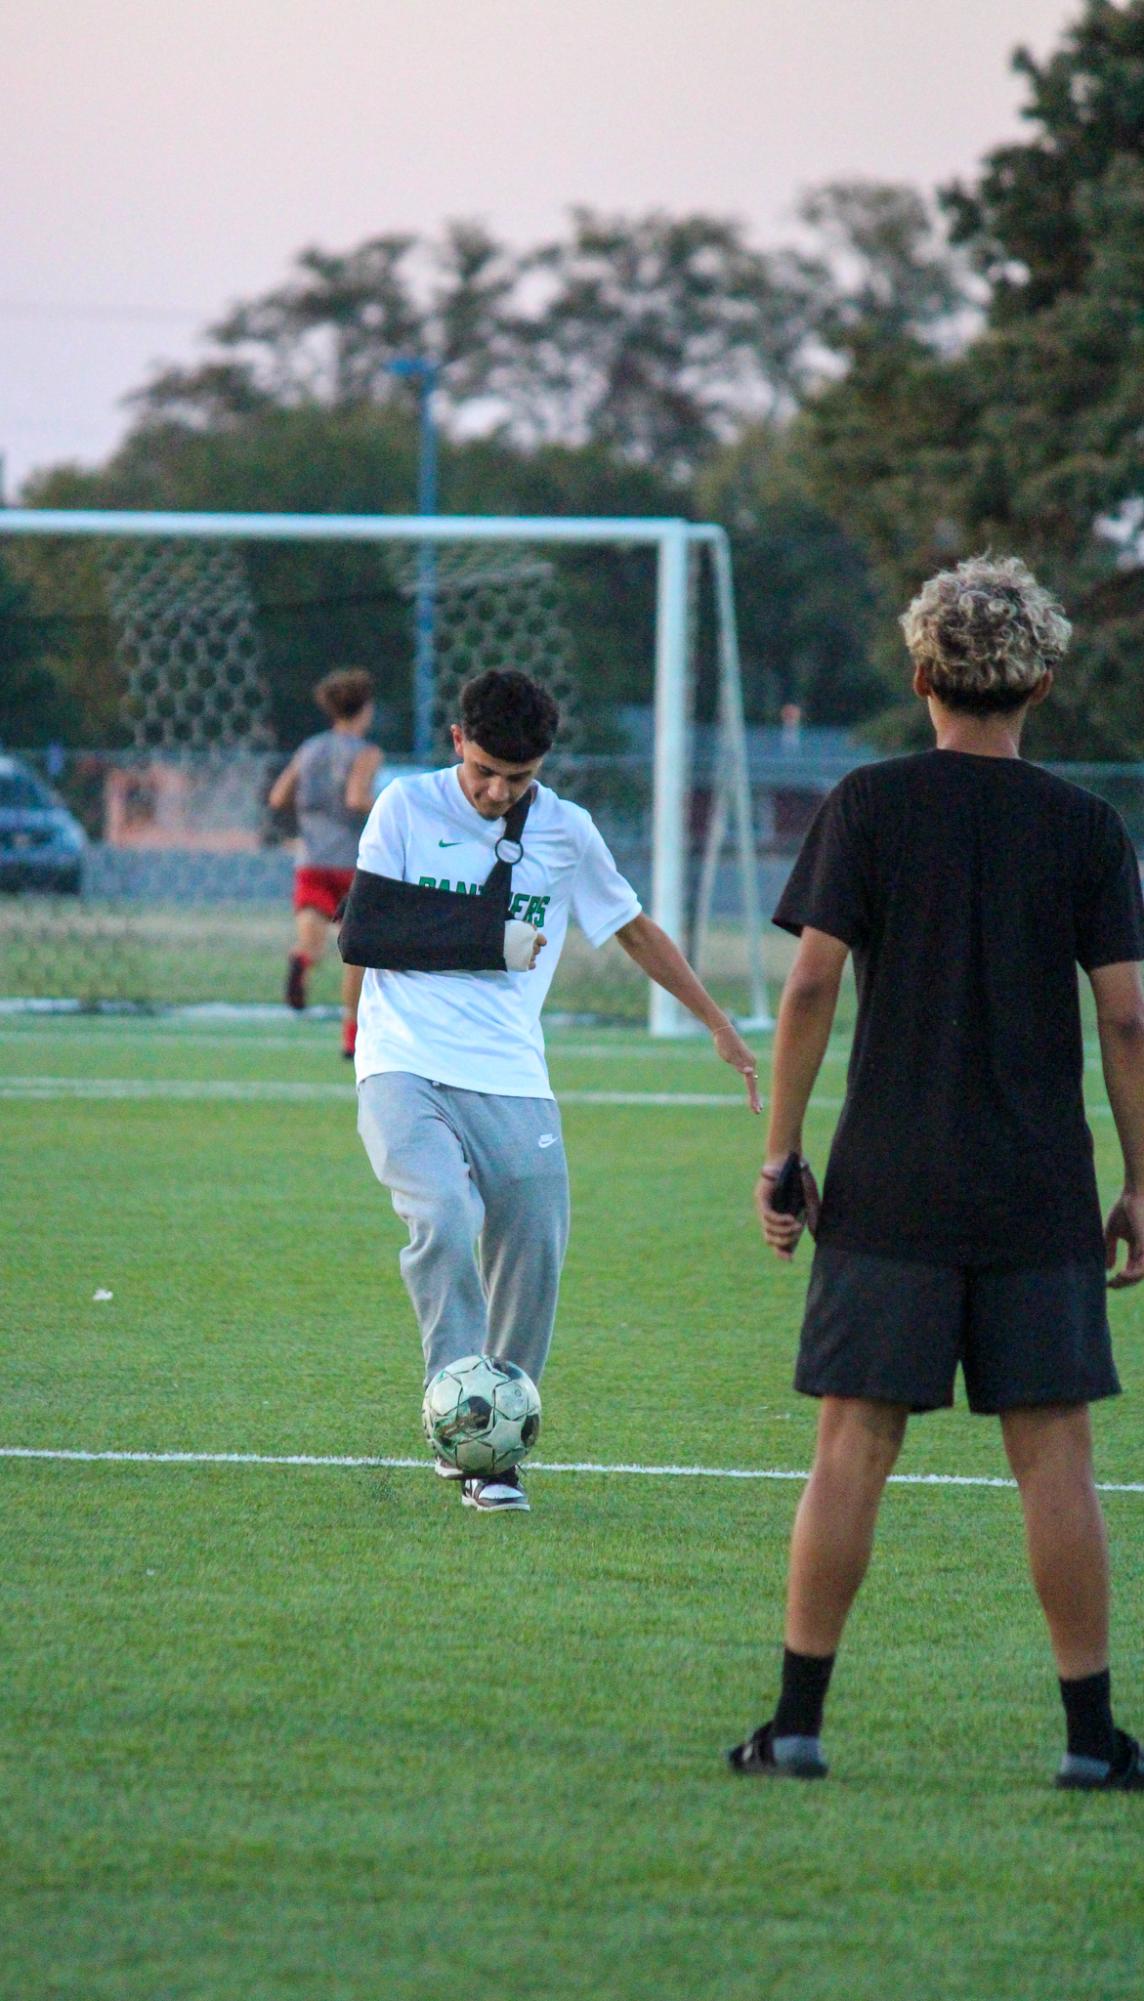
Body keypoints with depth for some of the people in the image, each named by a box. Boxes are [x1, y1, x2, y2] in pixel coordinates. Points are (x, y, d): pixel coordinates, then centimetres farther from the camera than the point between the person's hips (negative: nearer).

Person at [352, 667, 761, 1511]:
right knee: (444, 1217, -28)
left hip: (512, 1081, 3)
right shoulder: (407, 808, 4)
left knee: (533, 1263, -3)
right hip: (405, 1068, -3)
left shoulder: (566, 832, 9)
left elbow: (634, 928, 23)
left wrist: (719, 1024, 25)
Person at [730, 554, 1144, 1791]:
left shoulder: (867, 806, -1)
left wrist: (781, 1154, 0)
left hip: (888, 1191, 0)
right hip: (1039, 1200, 0)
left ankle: (798, 1721, 3)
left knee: (852, 1451, 3)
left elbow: (813, 982, -6)